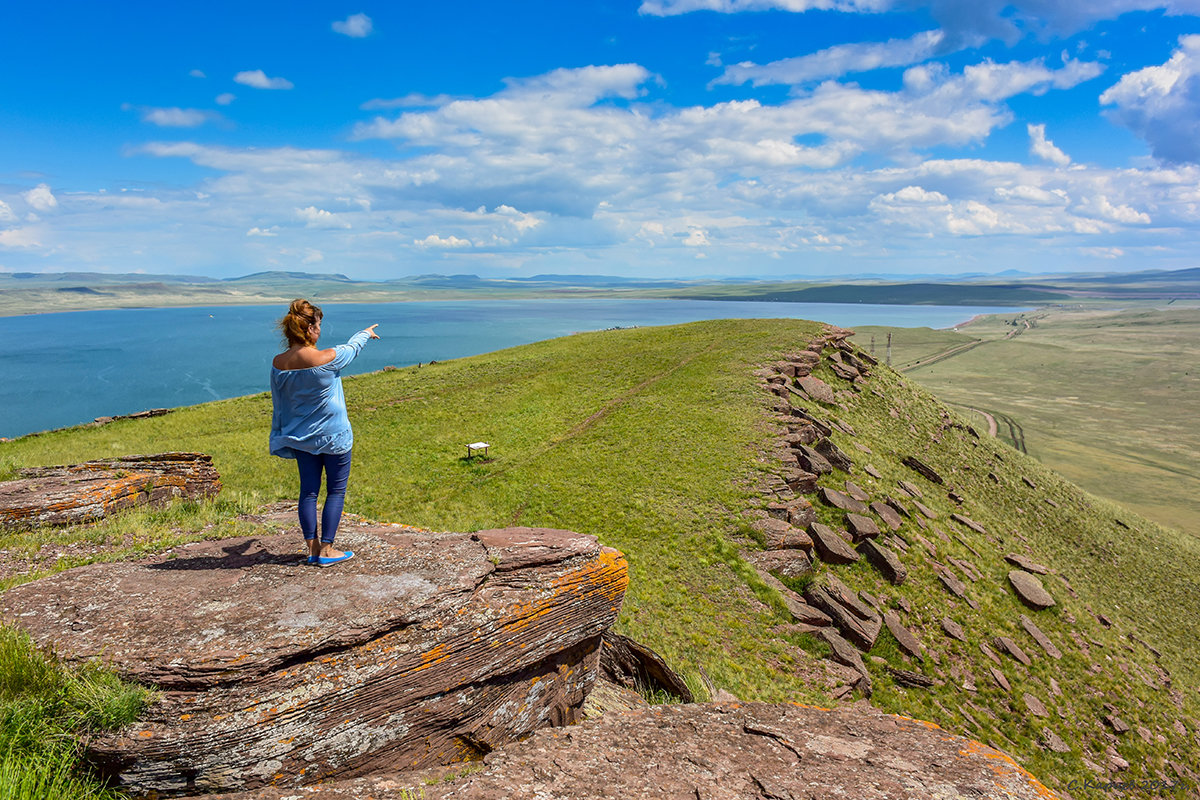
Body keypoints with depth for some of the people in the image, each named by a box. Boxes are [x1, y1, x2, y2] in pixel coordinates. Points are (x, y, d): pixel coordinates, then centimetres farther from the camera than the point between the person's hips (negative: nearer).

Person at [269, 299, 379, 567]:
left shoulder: (278, 364, -6)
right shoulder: (328, 359, -21)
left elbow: (278, 406, 4)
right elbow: (351, 348, 1)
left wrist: (281, 440, 15)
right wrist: (366, 333, 23)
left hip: (301, 438, 5)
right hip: (333, 437, -5)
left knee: (308, 491, 12)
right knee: (336, 491, 8)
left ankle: (312, 547, 19)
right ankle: (327, 550, 10)